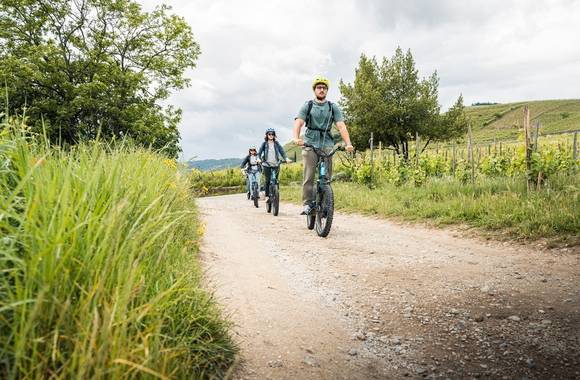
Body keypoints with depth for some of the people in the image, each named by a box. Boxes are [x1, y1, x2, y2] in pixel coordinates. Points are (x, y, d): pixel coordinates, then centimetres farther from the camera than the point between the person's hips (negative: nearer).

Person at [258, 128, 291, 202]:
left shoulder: (276, 143, 10)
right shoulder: (264, 143, 7)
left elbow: (282, 151, 0)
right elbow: (260, 151, -2)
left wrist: (286, 158, -16)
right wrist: (259, 158, -22)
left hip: (275, 164, 1)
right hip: (266, 164, -1)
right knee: (267, 180, -6)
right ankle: (267, 195, 1)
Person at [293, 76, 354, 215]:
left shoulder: (333, 107, 11)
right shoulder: (307, 106, 8)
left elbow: (341, 126, 0)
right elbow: (298, 123, -6)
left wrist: (348, 143, -16)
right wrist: (296, 138, -27)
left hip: (327, 144, 1)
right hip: (310, 144, -1)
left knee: (327, 177, -4)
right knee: (308, 176, -9)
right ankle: (307, 204, -6)